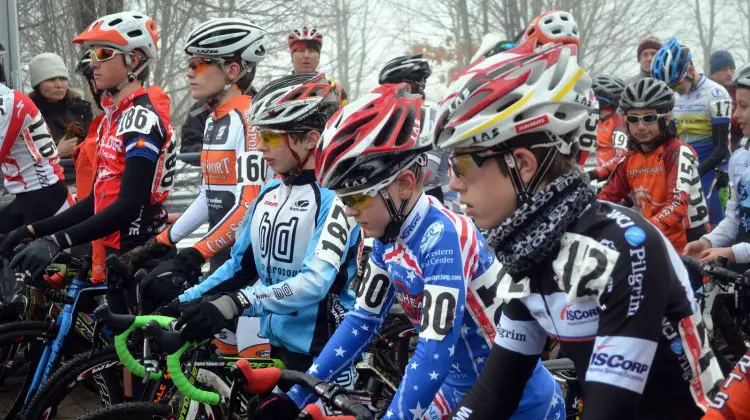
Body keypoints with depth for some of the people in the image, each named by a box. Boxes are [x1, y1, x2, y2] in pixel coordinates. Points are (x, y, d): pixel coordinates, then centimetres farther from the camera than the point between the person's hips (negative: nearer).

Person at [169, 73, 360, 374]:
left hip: (322, 354, -7)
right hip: (278, 346, 7)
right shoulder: (269, 194, 9)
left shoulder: (336, 197, -15)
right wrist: (182, 303, 3)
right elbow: (240, 265, 15)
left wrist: (234, 304, -38)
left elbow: (316, 281, -27)